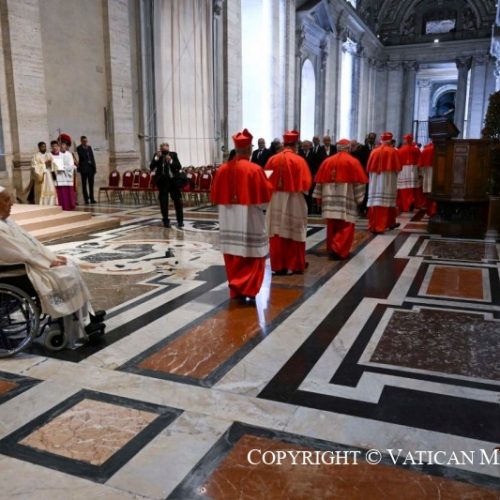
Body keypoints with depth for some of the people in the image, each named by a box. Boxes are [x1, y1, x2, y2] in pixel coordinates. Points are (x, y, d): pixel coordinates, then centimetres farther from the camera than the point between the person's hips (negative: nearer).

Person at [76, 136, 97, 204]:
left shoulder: (89, 147, 15)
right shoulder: (79, 148, -1)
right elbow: (82, 156, -15)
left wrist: (94, 167, 10)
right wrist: (85, 148, -13)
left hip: (91, 167, 5)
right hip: (84, 168, -5)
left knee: (91, 184, 5)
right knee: (84, 184, -2)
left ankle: (92, 199, 9)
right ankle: (86, 199, -3)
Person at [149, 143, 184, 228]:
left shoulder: (173, 154, -1)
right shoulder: (157, 156, -2)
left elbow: (179, 167, -6)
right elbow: (151, 168, -10)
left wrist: (171, 161, -20)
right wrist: (157, 158, -21)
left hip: (173, 180, 1)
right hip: (162, 181, 0)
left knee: (178, 201, 3)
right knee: (163, 202, 3)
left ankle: (180, 221, 13)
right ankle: (166, 221, 14)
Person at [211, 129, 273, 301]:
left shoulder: (223, 169, 0)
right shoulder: (254, 169, -13)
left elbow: (216, 195, 8)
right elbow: (265, 195, -8)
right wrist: (267, 183, 12)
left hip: (229, 219, 5)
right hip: (249, 218, -5)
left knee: (233, 256, 13)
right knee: (252, 255, 6)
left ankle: (236, 290, 20)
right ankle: (246, 289, -2)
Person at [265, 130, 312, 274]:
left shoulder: (272, 160, 0)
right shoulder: (299, 160, -10)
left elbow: (266, 180, 7)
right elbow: (306, 183, -10)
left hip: (275, 200, 3)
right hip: (294, 200, -3)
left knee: (278, 233, 8)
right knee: (294, 233, 7)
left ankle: (278, 265, 12)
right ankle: (293, 265, 14)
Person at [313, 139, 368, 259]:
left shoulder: (327, 161, 7)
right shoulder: (353, 162, -3)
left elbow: (320, 180, 8)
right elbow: (358, 182, -5)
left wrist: (319, 196, 13)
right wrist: (359, 198, 1)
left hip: (330, 198, 4)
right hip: (346, 199, -4)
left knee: (332, 225, 13)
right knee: (346, 226, -1)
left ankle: (332, 248, 22)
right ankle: (339, 250, -10)